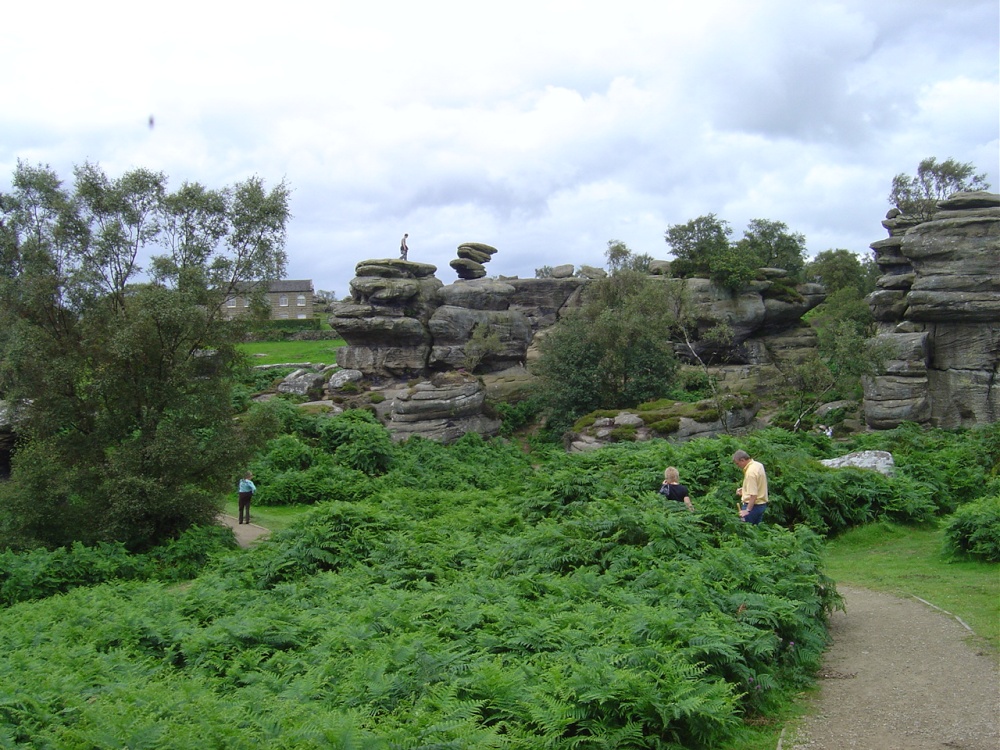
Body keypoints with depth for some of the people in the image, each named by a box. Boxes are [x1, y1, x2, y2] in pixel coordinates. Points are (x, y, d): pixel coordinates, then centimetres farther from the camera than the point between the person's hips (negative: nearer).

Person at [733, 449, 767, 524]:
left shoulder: (750, 472, -23)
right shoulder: (758, 465, 7)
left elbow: (753, 495, -27)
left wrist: (748, 510, -26)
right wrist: (744, 489, 19)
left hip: (753, 505, -10)